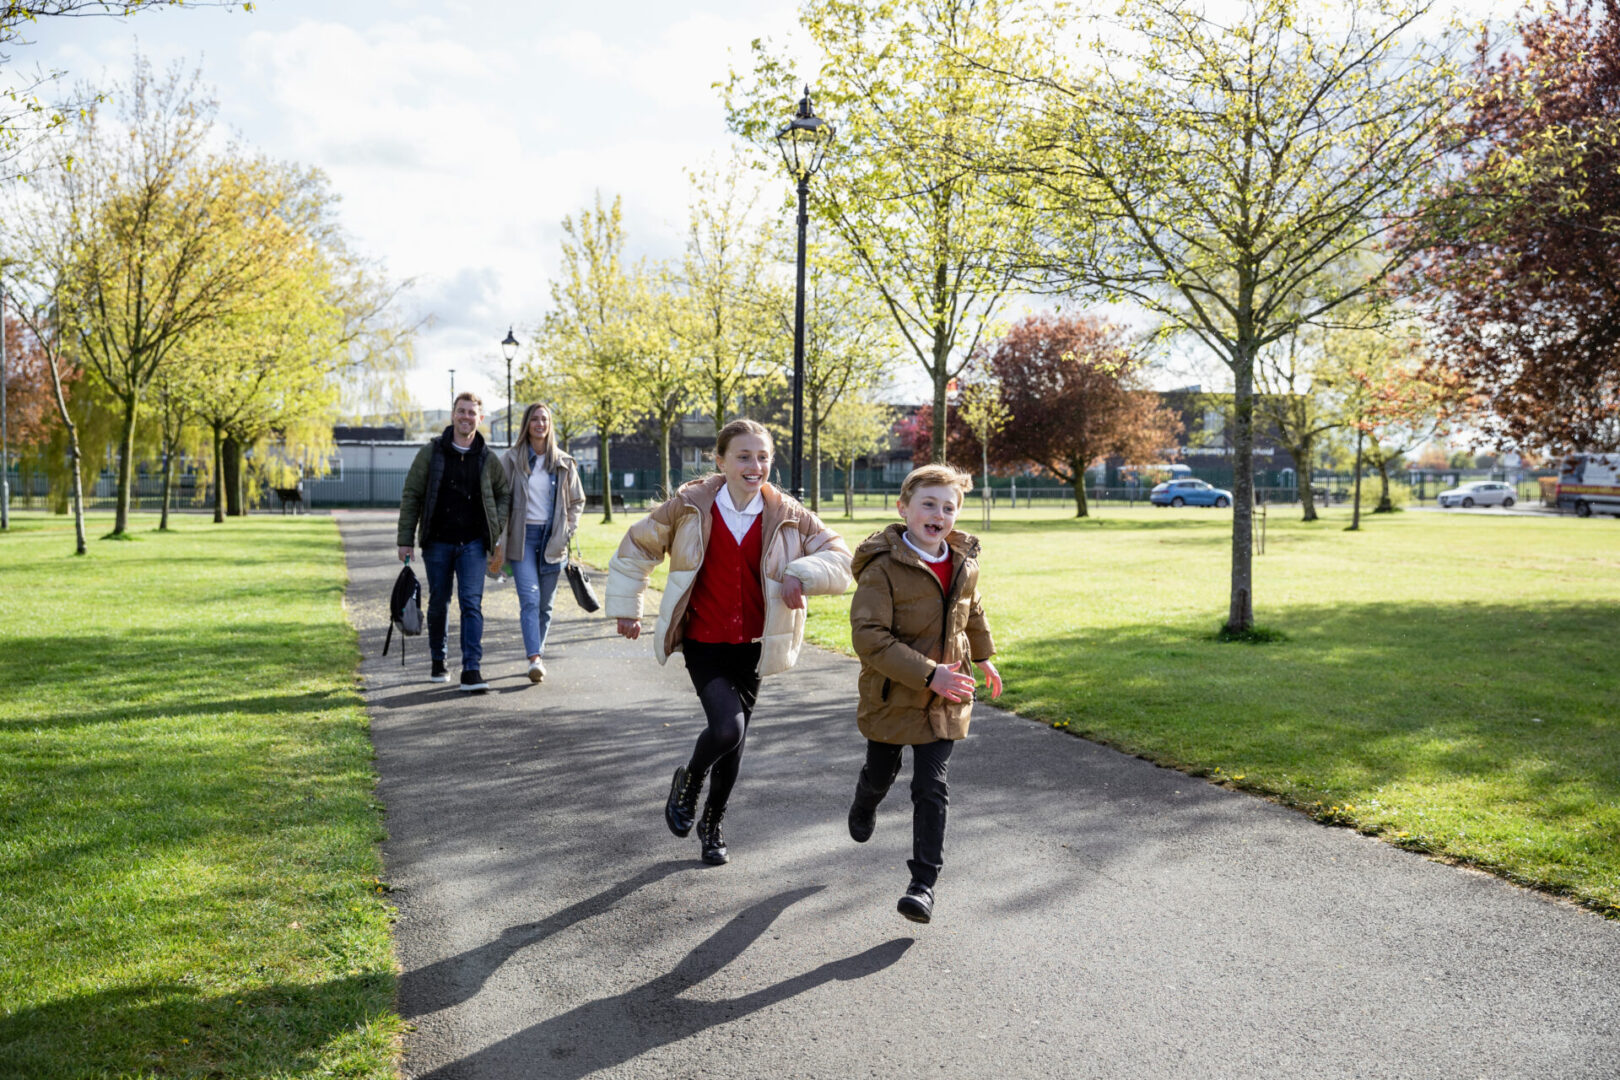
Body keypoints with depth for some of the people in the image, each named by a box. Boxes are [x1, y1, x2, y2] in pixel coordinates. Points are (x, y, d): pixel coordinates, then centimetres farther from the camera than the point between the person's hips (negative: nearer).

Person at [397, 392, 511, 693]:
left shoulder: (487, 458, 3)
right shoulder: (431, 453, -1)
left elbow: (504, 493, 18)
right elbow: (411, 495, 1)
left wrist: (498, 527, 3)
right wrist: (406, 539, -3)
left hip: (473, 543, 0)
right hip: (438, 542, 0)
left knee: (472, 602, -9)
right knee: (438, 603, 10)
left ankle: (471, 669, -11)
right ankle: (438, 661, 29)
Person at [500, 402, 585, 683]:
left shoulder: (563, 463, 8)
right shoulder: (511, 459, 3)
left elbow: (577, 500, 16)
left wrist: (568, 530, 4)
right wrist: (500, 538, -3)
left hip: (552, 537, 2)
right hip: (522, 536, -2)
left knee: (545, 603, 7)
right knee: (530, 598, -15)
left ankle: (538, 654, 20)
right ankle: (535, 660, -24)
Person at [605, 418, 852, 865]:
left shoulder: (786, 515, -6)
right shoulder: (690, 506, -9)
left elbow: (839, 559, -3)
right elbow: (636, 547, 5)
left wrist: (802, 574, -22)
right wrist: (625, 607, 7)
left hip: (751, 645, 3)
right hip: (703, 643, -2)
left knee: (735, 741, 12)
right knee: (727, 727, -21)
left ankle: (712, 824, 38)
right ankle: (688, 780, 14)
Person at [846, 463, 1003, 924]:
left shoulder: (964, 562, -1)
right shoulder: (883, 566, -20)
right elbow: (869, 636, -26)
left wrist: (983, 656, 30)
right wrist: (928, 674, -29)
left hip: (944, 700, 3)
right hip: (891, 694, -2)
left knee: (931, 787, -3)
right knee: (881, 773, 19)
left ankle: (924, 883, 3)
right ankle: (864, 808, 55)